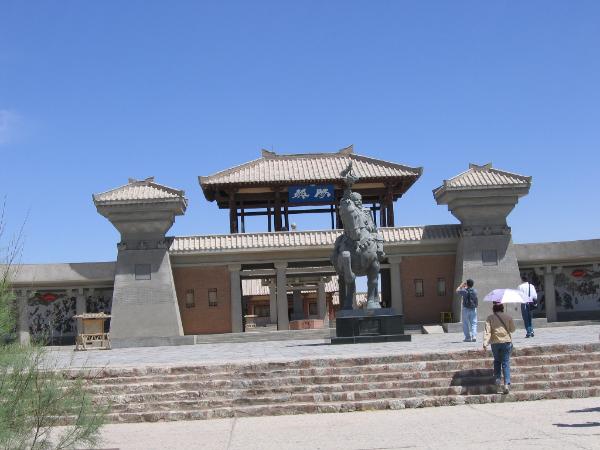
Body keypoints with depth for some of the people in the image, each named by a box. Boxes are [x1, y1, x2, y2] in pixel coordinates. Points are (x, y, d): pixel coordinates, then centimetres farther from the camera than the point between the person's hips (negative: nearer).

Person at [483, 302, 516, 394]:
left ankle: (498, 378, 9)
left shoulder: (490, 318, 0)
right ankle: (507, 384, -9)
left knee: (497, 360, 22)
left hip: (495, 343, 0)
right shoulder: (508, 317, 3)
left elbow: (487, 331, -9)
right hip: (506, 342, 0)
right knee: (506, 363, 1)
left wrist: (485, 343, -14)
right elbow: (512, 329, 11)